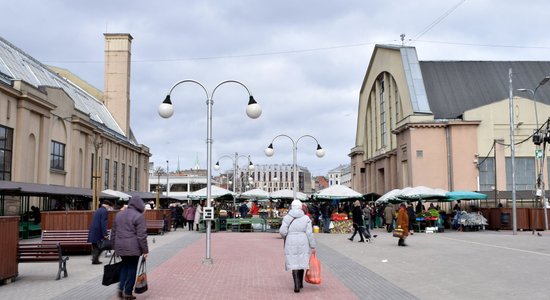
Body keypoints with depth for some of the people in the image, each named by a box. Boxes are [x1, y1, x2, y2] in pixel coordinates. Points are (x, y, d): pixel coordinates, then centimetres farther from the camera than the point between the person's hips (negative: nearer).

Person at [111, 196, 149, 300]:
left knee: (124, 266, 22)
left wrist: (115, 246, 24)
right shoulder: (139, 216, -10)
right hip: (133, 248, -6)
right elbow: (141, 236, -14)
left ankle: (121, 287, 9)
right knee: (132, 269, 5)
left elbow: (113, 232, 17)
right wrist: (145, 250, -8)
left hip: (120, 247, 6)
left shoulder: (119, 214, 12)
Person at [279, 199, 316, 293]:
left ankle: (297, 285, -8)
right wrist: (313, 246, 1)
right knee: (301, 262, 17)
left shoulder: (287, 218, -4)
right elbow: (310, 233, -5)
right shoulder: (306, 218, -2)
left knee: (293, 264, 3)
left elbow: (282, 231, -10)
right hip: (303, 243, 1)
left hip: (291, 244, -1)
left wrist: (286, 237, 12)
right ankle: (300, 283, 31)